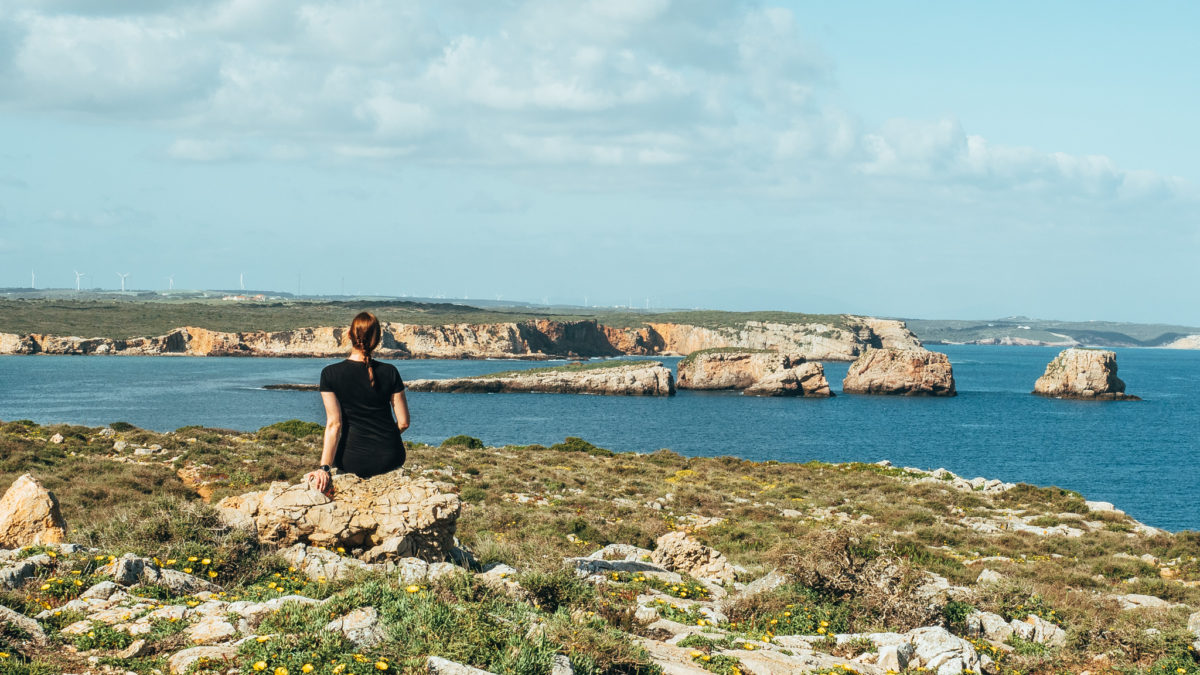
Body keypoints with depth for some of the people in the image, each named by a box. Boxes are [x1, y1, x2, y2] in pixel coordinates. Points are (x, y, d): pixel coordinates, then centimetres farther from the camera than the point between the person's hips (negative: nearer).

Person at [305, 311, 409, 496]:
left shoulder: (330, 374, -9)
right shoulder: (389, 372, -5)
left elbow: (334, 424, -14)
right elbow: (403, 422, -2)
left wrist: (324, 468, -15)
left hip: (351, 462, -1)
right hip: (389, 459, 1)